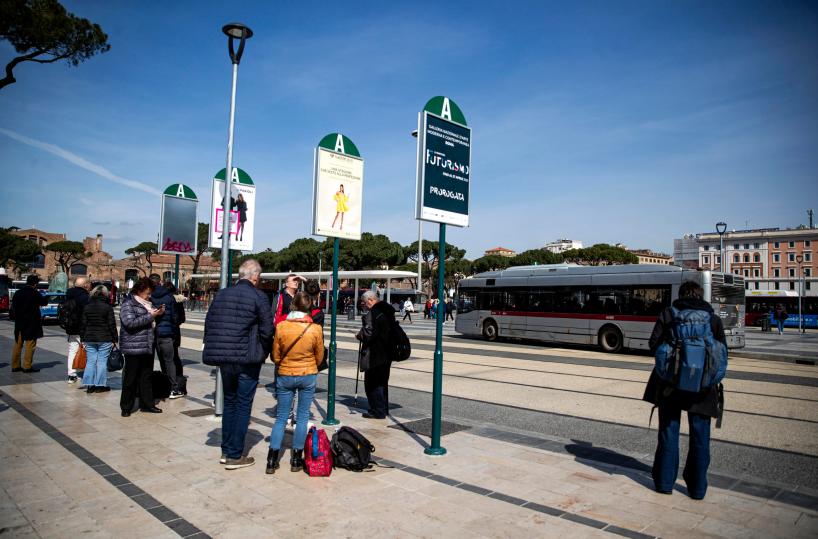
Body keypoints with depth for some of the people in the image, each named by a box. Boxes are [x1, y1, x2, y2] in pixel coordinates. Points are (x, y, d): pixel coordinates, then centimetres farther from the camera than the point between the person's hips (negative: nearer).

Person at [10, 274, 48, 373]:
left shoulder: (17, 293, 5)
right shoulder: (35, 293, -15)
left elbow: (13, 308, 11)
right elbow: (45, 302, -2)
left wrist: (18, 317, 18)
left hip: (19, 323, 7)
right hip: (31, 323, -6)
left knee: (17, 344, 14)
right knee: (30, 344, 0)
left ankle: (15, 365, 19)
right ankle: (27, 366, 1)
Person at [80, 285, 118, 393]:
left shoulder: (87, 307, 7)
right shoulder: (108, 307, -7)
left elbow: (83, 324, 9)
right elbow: (112, 324, -7)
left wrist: (83, 338, 15)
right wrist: (114, 339, -2)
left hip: (89, 338, 4)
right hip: (104, 339, -4)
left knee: (90, 361, 9)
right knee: (102, 361, 1)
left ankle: (89, 385, 10)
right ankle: (100, 385, 4)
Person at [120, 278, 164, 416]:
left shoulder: (145, 303, 16)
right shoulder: (128, 304, -9)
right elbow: (130, 322, -23)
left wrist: (158, 313, 10)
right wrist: (150, 316, -20)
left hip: (147, 347, 8)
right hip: (133, 347, -8)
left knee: (146, 377, 13)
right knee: (130, 378, 2)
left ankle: (147, 404, 21)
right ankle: (126, 407, 12)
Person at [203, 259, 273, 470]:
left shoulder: (221, 294, 8)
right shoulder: (258, 297, -10)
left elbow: (209, 324, 11)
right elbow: (267, 330, -12)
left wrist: (214, 351, 18)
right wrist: (264, 352, 5)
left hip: (223, 358, 6)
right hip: (247, 359, -6)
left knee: (229, 401, 19)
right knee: (243, 405, 4)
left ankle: (226, 451, 26)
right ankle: (235, 456, 10)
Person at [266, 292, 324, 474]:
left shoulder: (281, 327, -11)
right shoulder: (316, 329, -12)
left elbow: (275, 356, -1)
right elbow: (319, 357, 0)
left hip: (285, 376, 1)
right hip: (308, 376, 0)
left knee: (281, 418, 11)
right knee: (302, 417, 11)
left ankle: (272, 460, 11)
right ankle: (296, 459, 17)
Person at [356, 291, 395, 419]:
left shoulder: (373, 313, -19)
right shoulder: (388, 311, 11)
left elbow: (368, 333, -25)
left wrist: (359, 336, -4)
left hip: (374, 355, -10)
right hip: (387, 353, 10)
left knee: (372, 383, 1)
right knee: (382, 382, 19)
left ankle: (377, 411, 5)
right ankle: (383, 409, 29)